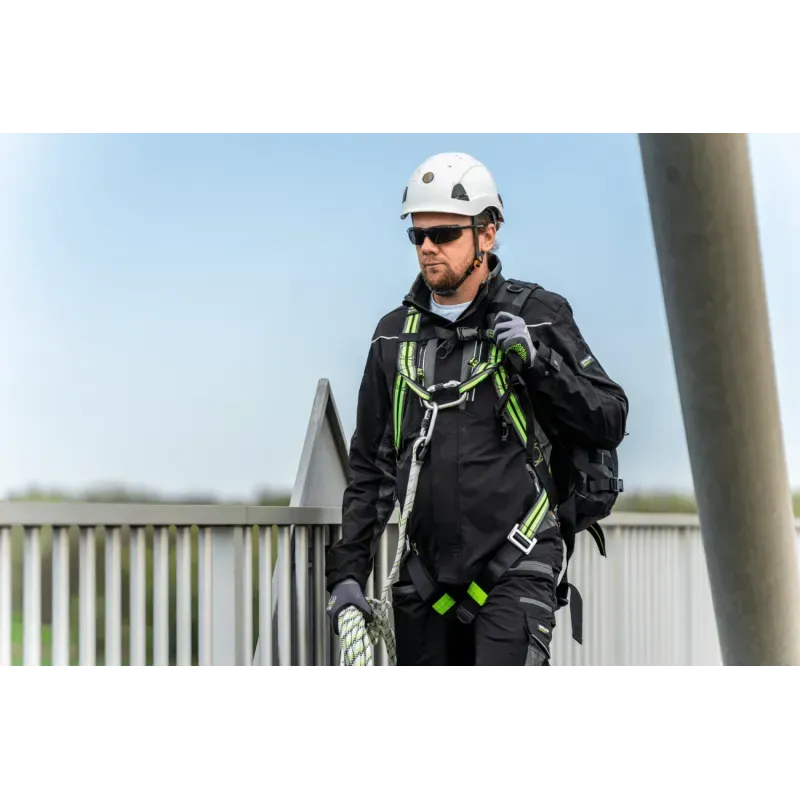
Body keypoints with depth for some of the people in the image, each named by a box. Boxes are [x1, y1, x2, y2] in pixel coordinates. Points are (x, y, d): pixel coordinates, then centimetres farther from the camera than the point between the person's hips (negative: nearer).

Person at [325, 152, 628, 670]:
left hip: (513, 568, -4)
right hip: (422, 578, 5)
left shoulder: (537, 316, 1)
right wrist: (347, 572, 9)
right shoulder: (395, 334, 12)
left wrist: (536, 360, -15)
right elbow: (368, 465, 16)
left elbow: (610, 422, -2)